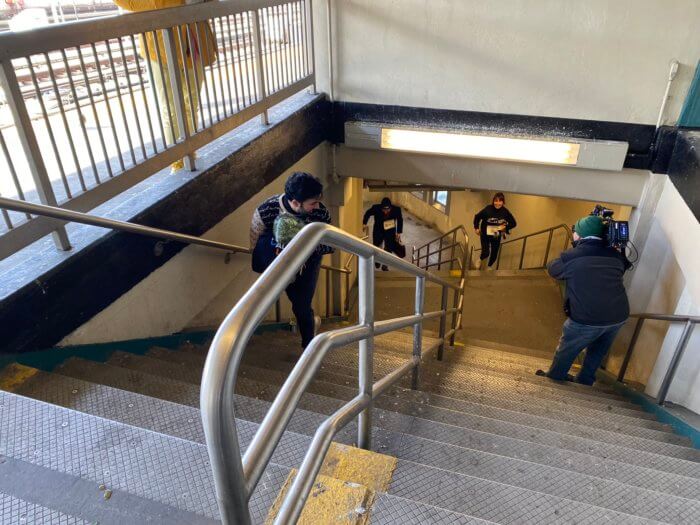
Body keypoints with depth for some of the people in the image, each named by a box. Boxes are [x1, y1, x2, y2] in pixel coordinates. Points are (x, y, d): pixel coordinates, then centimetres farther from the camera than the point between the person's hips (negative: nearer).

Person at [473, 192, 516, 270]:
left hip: (497, 236, 3)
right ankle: (480, 260, 27)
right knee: (486, 253, -12)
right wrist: (476, 228, -1)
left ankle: (489, 267, 43)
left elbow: (513, 223, -2)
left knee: (494, 254, 11)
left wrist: (505, 227, -16)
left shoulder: (505, 212, -16)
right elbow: (477, 217, -7)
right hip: (485, 234, -3)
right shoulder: (488, 209, -24)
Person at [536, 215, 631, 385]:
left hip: (587, 319, -4)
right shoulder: (615, 255, 3)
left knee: (566, 351, 19)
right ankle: (584, 381, 43)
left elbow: (552, 269, 10)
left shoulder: (571, 256, -9)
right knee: (597, 352, 26)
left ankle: (553, 378, 38)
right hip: (618, 317, 5)